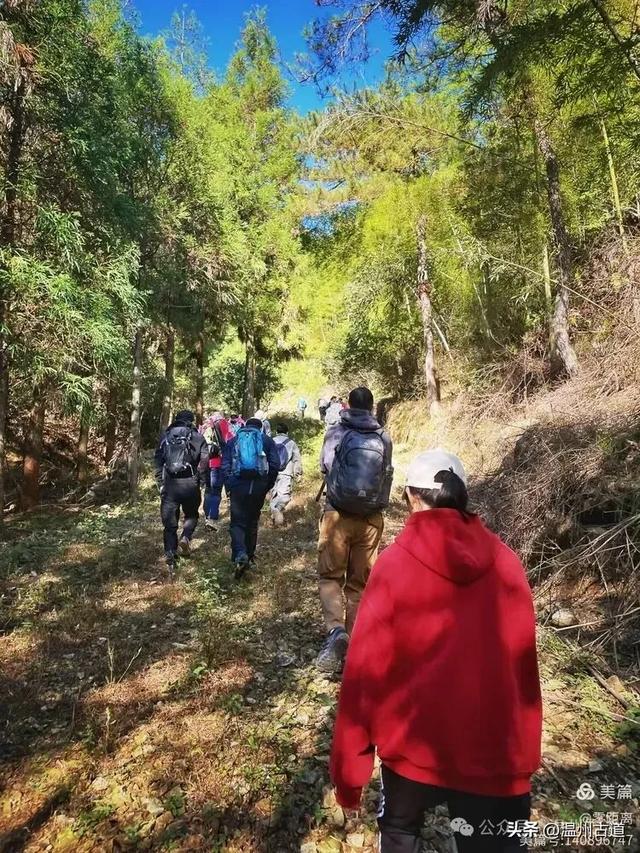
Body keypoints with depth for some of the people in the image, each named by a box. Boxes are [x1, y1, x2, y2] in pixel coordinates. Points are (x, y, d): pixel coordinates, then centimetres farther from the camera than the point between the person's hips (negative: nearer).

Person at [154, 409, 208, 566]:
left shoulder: (165, 437, 10)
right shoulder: (198, 437, 1)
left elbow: (158, 462, 8)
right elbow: (204, 462, -6)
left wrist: (160, 484, 10)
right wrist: (201, 480, 5)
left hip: (169, 484, 2)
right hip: (190, 483, -2)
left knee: (170, 521, 11)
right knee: (191, 515, 20)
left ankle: (170, 554, 9)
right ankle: (186, 537, -3)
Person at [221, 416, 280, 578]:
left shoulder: (233, 441, 15)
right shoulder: (267, 440, 12)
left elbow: (225, 466, 6)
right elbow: (275, 465, 2)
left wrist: (229, 487, 10)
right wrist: (268, 486, 11)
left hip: (238, 485, -1)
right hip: (259, 485, 1)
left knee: (238, 522, 2)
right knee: (253, 521, 18)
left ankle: (240, 555, -22)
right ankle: (250, 555, 27)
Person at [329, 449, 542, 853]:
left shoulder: (395, 565, -17)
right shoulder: (506, 563, -8)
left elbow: (365, 670, -14)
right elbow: (524, 666, 0)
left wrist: (349, 766, -2)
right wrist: (525, 753, 13)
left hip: (412, 744, 0)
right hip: (495, 754, 1)